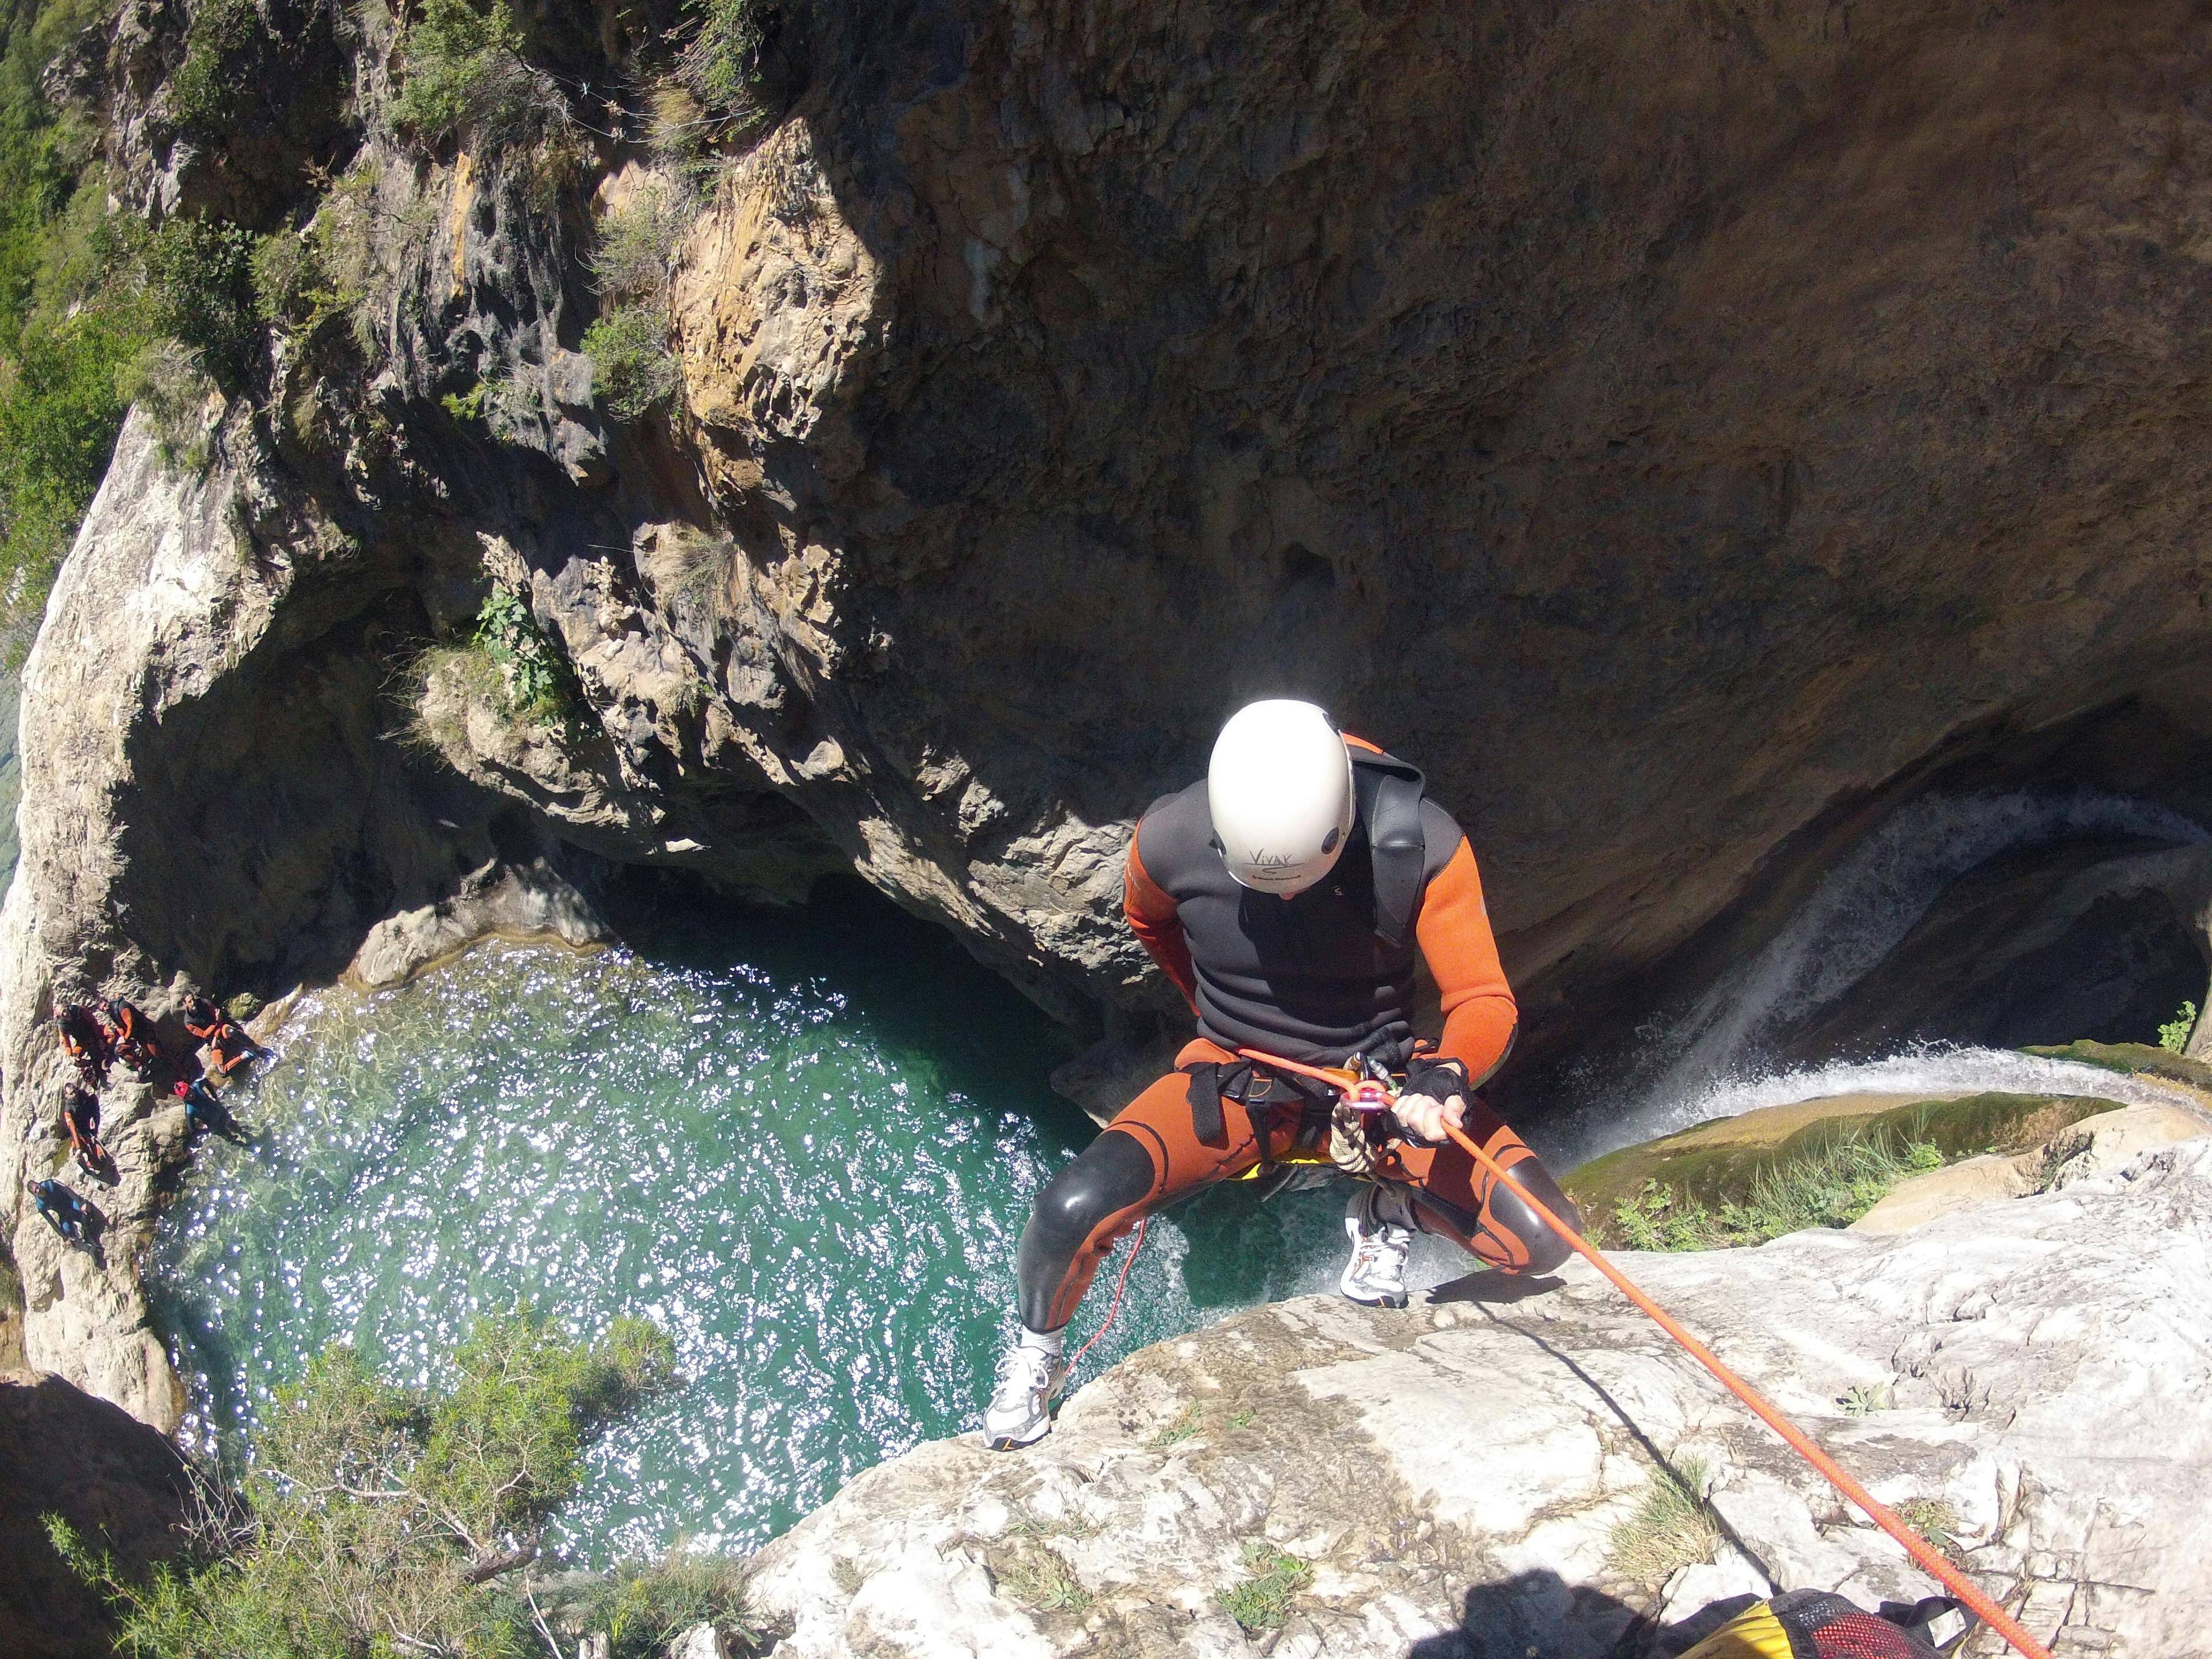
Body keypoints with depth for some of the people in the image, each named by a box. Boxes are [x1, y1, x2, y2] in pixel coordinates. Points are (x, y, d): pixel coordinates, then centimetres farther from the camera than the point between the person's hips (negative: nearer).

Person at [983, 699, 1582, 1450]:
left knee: (1541, 1241, -20)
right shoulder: (1172, 838, -18)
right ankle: (1037, 1351, 12)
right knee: (1071, 1211, -23)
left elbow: (1485, 1002, -16)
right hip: (1235, 1081, 0)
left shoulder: (1421, 844, -23)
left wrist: (1449, 1076, -37)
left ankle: (1391, 1208, 14)